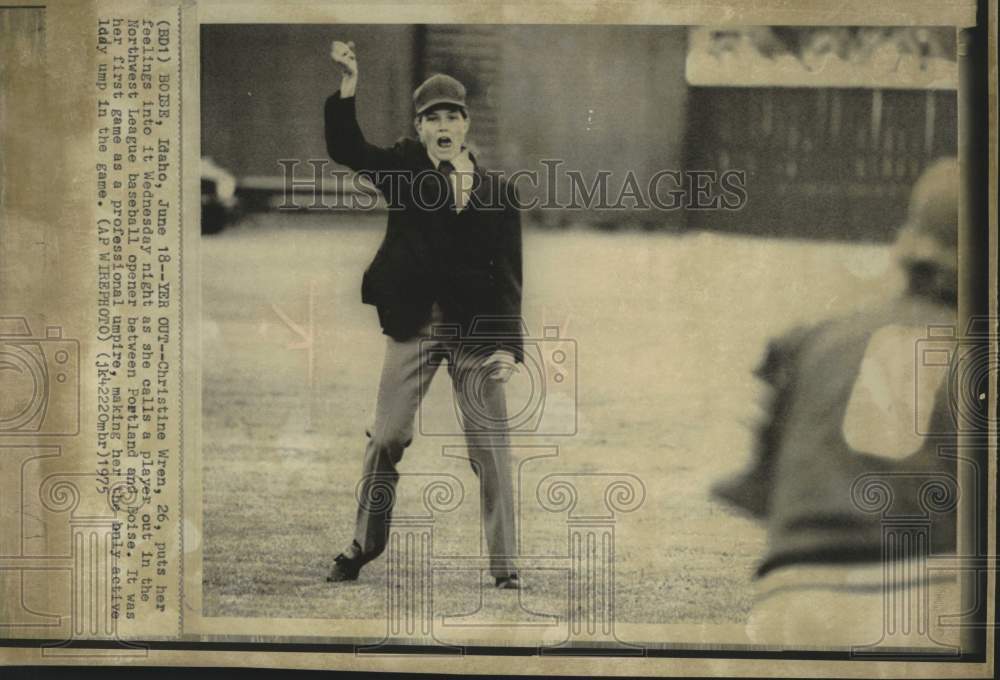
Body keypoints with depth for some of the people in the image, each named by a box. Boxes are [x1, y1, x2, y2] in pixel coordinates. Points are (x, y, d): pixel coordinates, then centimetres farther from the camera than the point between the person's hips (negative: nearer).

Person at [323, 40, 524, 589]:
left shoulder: (498, 193, 1)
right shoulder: (404, 169, 3)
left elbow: (508, 276, -1)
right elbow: (344, 148, -11)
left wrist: (508, 344, -10)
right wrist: (348, 82, -23)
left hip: (476, 331, 0)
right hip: (413, 326, 1)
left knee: (491, 450, 0)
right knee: (385, 439, 6)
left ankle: (504, 567, 8)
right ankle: (363, 545, 24)